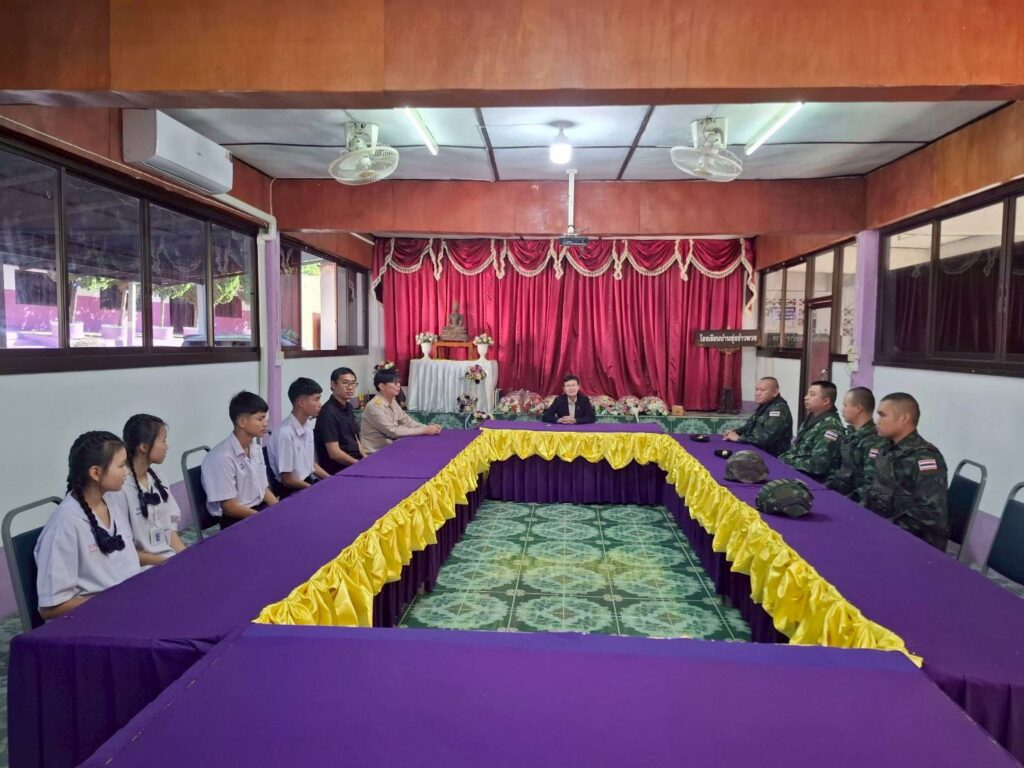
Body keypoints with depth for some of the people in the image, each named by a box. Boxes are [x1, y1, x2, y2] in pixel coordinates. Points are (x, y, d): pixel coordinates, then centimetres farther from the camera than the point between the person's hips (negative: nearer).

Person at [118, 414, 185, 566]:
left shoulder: (156, 480, 8)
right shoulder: (120, 488, -15)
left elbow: (169, 529, 10)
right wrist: (164, 562, -14)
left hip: (171, 558, 7)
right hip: (145, 568, -7)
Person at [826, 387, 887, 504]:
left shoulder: (874, 441, -17)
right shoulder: (849, 435, 13)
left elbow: (871, 485, -23)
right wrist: (824, 489, 6)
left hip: (855, 502, -8)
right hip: (839, 494, 8)